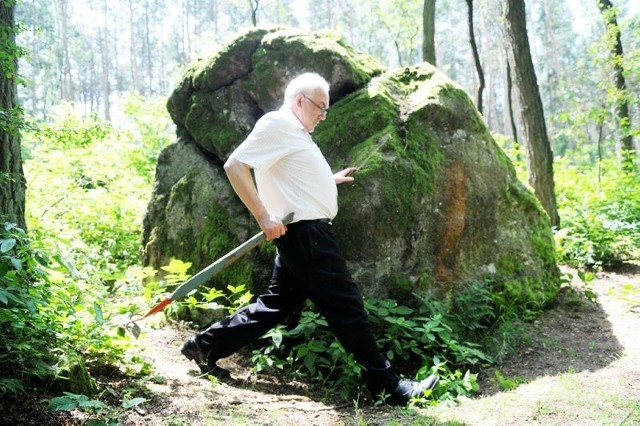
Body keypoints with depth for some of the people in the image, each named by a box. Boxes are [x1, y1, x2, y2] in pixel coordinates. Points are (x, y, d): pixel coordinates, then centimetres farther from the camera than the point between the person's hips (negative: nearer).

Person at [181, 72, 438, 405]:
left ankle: (206, 346, 21)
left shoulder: (294, 131, 19)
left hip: (307, 232, 11)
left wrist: (331, 179, 30)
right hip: (304, 231, -11)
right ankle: (386, 384, 3)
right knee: (345, 306, -5)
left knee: (278, 303, 15)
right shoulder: (276, 123, -11)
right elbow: (234, 165, -20)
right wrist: (264, 216, -24)